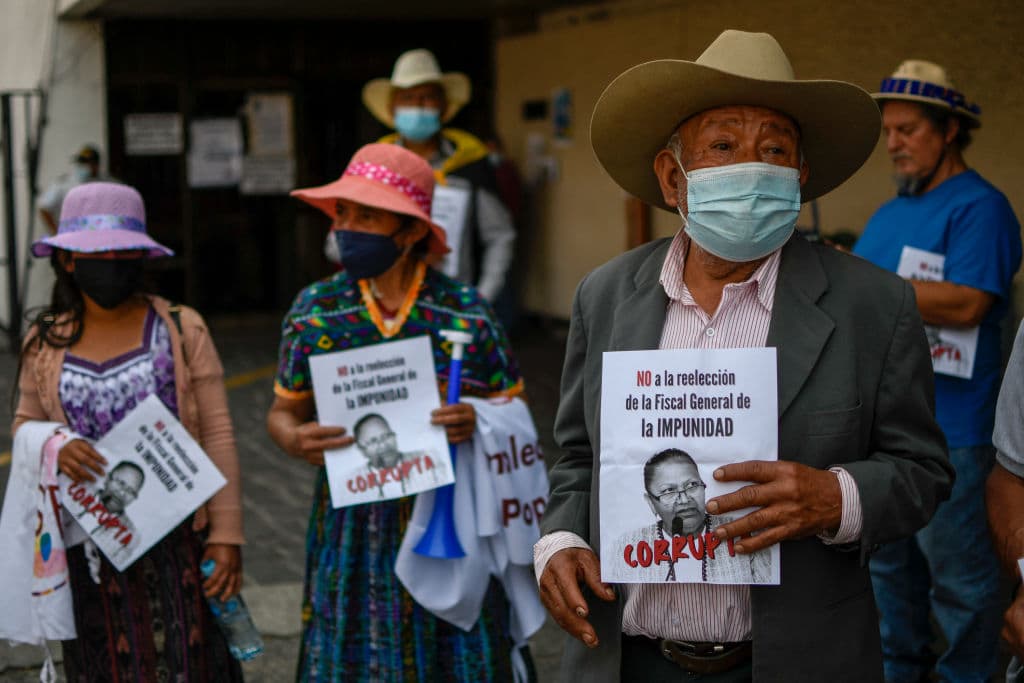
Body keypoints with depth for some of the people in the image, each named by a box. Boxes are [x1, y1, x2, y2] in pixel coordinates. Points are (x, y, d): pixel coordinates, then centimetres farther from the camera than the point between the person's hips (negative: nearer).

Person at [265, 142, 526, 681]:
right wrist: (293, 440, -14)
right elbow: (284, 410, 9)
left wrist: (480, 422, -19)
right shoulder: (315, 310, 0)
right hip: (353, 530, 1)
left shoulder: (466, 312, -5)